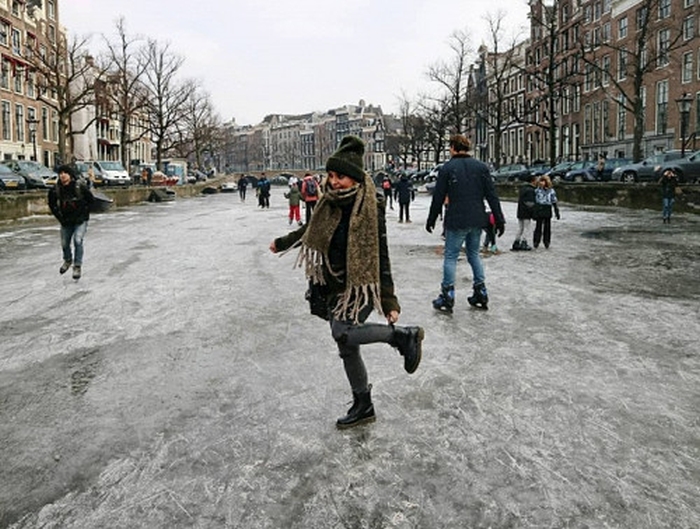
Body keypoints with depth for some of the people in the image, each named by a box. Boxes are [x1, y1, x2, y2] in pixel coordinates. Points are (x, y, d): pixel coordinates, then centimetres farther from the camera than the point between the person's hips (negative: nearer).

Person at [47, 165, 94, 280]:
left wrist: (84, 213, -6)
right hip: (66, 221, 4)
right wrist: (59, 216, 3)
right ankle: (68, 260, 44)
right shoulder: (56, 189, -9)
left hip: (80, 220, -4)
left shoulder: (80, 186, -18)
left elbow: (90, 200, -6)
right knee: (65, 243, 13)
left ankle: (77, 266, -9)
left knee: (78, 240, -20)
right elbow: (52, 204, 8)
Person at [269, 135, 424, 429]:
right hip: (335, 285, 7)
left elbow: (381, 256, -16)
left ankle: (405, 336, -6)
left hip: (361, 285, -7)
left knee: (343, 333, -26)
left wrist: (389, 299, -19)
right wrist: (282, 243, 33)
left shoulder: (371, 209, -16)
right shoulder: (331, 203, 2)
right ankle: (363, 406, 28)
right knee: (346, 347, 11)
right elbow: (311, 229, 21)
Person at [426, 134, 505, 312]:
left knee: (451, 256, 3)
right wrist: (499, 219, 6)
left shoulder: (447, 168, -5)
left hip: (456, 221, -4)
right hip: (477, 220, 4)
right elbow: (492, 195, 3)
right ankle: (481, 294, 18)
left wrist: (431, 220, 6)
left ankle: (447, 297, 3)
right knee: (474, 254, 17)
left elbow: (438, 197, -4)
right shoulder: (481, 167, 5)